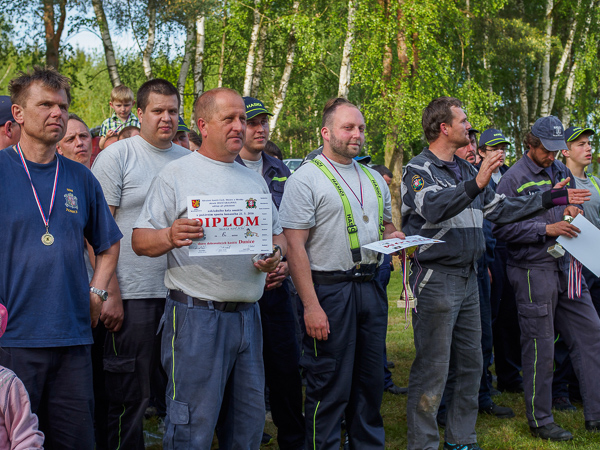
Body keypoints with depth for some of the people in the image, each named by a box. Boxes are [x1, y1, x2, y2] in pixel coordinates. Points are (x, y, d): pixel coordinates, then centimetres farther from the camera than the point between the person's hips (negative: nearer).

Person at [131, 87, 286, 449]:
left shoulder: (255, 180, 18)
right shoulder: (177, 174, -1)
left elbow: (278, 234, 23)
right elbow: (140, 240, -5)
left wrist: (276, 252, 0)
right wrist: (170, 236, -26)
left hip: (247, 315, 6)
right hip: (197, 314, -6)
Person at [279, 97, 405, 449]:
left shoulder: (374, 180, 15)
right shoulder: (306, 179, -7)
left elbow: (386, 227, 26)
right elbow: (295, 245, -12)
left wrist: (394, 237, 0)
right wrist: (311, 305, -18)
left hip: (370, 286, 7)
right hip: (329, 291, -6)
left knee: (370, 380, 13)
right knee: (330, 387, -1)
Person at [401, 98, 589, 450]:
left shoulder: (467, 171, 16)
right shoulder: (419, 170, -10)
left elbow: (500, 210, 20)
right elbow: (434, 208, -29)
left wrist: (549, 199, 16)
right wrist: (475, 185, -43)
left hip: (468, 279, 8)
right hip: (436, 279, -8)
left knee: (470, 365, 14)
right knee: (432, 370, -5)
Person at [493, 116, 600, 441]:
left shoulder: (562, 172, 14)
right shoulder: (514, 179, -8)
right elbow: (502, 228, -15)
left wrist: (570, 210, 4)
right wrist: (546, 228, -20)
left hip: (565, 266, 7)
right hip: (533, 270, -7)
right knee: (539, 347, 0)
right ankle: (540, 421, 12)